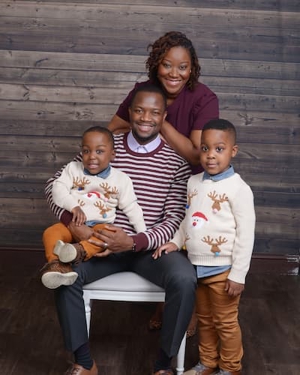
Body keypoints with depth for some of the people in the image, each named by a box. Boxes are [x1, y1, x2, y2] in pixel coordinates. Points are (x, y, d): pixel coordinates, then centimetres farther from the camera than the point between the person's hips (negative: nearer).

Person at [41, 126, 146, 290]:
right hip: (72, 222, 2)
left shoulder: (121, 179, 3)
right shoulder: (73, 168, 7)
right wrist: (73, 206, -22)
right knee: (51, 233, -25)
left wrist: (143, 233, -1)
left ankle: (80, 251, -53)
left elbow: (131, 208, 6)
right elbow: (58, 188, -5)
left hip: (100, 225, -1)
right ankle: (57, 266, -41)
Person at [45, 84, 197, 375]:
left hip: (151, 248, -1)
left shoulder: (176, 161, -3)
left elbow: (175, 219, -9)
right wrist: (71, 221, -18)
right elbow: (55, 184, 1)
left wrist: (134, 242, -25)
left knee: (185, 279, -30)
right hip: (104, 244, 2)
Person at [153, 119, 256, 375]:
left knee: (225, 323, 10)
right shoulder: (194, 182, 4)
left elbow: (246, 234, -15)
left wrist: (238, 275, -16)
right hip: (197, 267, 6)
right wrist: (176, 242, 6)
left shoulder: (238, 188, -16)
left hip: (222, 270, -6)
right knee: (204, 320, 21)